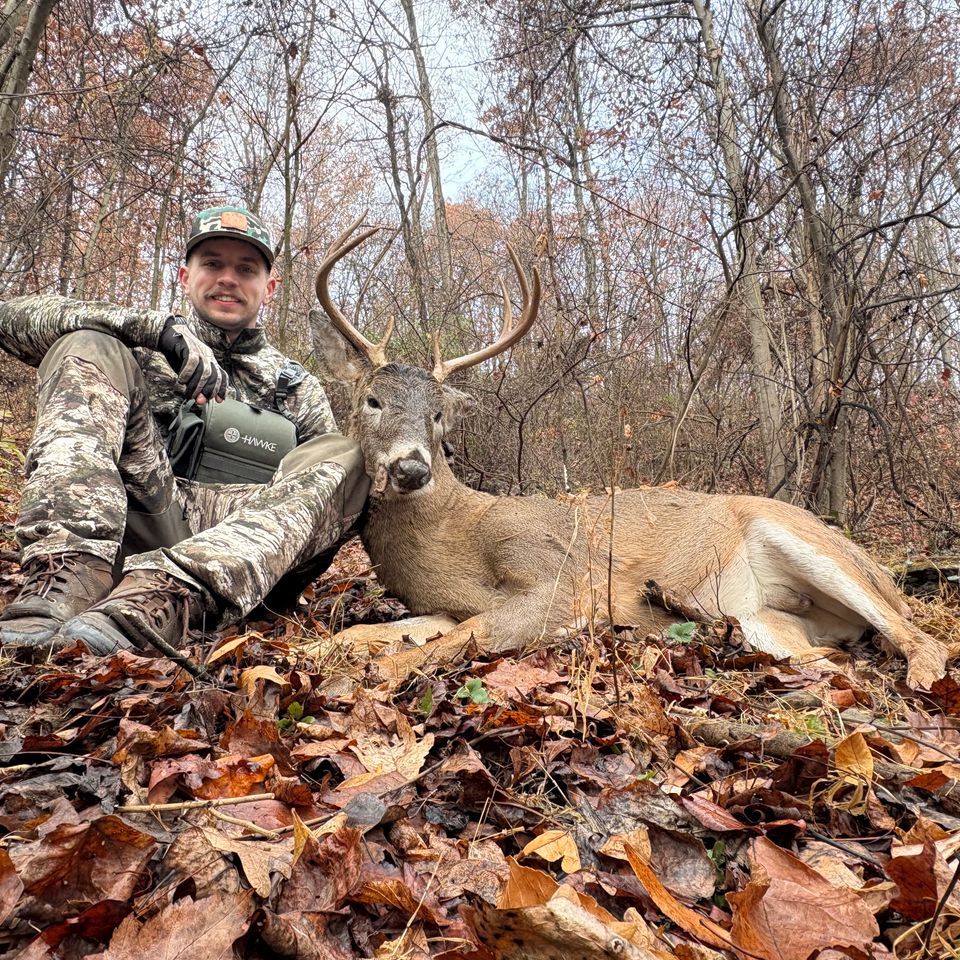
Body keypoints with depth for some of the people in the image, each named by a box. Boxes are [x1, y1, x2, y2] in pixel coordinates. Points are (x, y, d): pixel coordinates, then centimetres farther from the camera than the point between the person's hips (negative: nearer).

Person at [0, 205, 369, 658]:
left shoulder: (300, 390, 25)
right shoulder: (143, 349, 22)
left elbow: (325, 485, 16)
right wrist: (158, 326, -9)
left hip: (235, 547, 1)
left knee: (341, 457, -22)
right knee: (88, 346, -11)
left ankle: (155, 599, -43)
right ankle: (70, 575, -34)